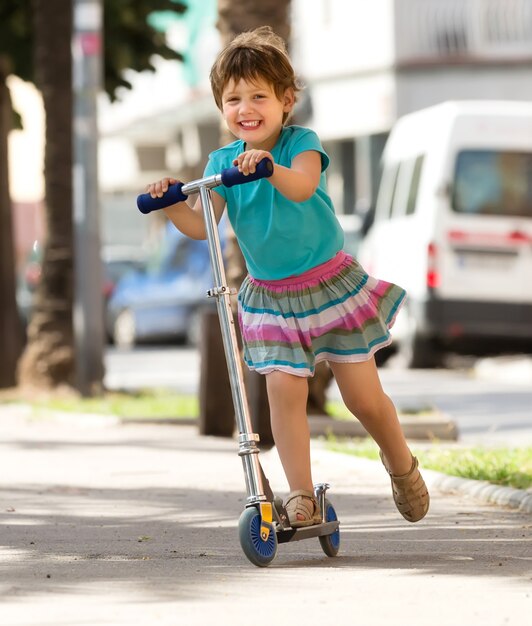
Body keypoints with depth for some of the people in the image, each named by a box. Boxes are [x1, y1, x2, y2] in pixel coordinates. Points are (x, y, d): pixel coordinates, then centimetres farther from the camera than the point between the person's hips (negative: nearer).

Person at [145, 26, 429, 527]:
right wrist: (173, 203, -31)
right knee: (284, 390, -12)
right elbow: (201, 226, -12)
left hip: (330, 285, -2)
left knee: (364, 397, 4)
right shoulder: (221, 162, -3)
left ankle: (400, 462, 32)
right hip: (270, 297, 2)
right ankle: (301, 498, -6)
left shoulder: (301, 143, -13)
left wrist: (270, 167, -55)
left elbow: (303, 185, -35)